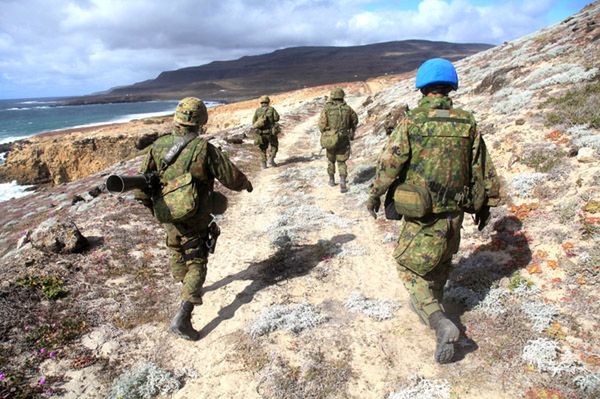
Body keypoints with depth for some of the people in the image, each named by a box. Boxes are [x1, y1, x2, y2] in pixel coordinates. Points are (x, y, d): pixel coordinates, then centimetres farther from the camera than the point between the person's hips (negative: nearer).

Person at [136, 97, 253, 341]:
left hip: (168, 217, 5)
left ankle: (187, 286, 52)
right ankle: (182, 317, -4)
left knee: (177, 252, 28)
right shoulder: (204, 149, -19)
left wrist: (152, 206, 18)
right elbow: (231, 177, -10)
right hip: (195, 220, -4)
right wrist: (246, 184, 12)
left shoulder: (159, 146, -5)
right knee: (197, 263, 7)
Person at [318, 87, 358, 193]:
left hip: (330, 140, 0)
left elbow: (321, 125, -13)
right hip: (343, 140, 1)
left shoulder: (326, 109, -9)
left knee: (331, 160, 21)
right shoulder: (348, 109, 0)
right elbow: (355, 120, 15)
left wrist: (325, 134, 7)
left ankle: (332, 180, 34)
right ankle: (342, 183, -9)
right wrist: (352, 131, 32)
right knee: (341, 162, 8)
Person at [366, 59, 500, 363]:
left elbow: (388, 166, -12)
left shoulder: (410, 123, -14)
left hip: (420, 215, -4)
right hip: (454, 213, 4)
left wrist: (373, 197, 4)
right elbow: (483, 171, 4)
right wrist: (485, 206, 17)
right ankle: (430, 306, 45)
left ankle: (440, 323, -8)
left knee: (411, 270, 9)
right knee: (440, 264, 25)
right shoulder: (467, 124, -3)